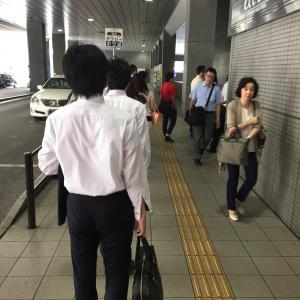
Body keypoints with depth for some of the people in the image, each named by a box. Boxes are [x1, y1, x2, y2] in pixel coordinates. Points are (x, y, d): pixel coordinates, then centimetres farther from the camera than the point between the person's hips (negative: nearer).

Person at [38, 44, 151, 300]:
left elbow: (47, 166, 1)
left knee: (83, 269, 24)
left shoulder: (56, 120, -13)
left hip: (77, 204, 3)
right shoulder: (124, 121, -20)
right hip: (115, 204, -2)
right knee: (117, 270, 19)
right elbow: (134, 174, -13)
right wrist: (140, 211, 1)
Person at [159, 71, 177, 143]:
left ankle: (165, 135, 21)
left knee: (165, 120, 13)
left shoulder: (163, 85, 6)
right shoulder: (172, 86, -17)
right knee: (173, 120, 5)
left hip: (163, 104, 8)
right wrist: (174, 107, -10)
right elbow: (172, 98, -19)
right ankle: (167, 134, -6)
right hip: (170, 104, -7)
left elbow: (161, 96, 11)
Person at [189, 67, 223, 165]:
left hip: (210, 115, 1)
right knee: (197, 136, 2)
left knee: (207, 137, 10)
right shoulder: (198, 87, -1)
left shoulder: (216, 89, -3)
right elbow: (192, 101, 5)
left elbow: (218, 105, 0)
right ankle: (198, 157, 19)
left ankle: (201, 150, 39)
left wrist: (218, 119, 0)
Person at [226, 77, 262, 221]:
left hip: (250, 148, 4)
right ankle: (231, 208, 26)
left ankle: (239, 200, 33)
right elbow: (231, 127, -18)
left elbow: (258, 126, -9)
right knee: (233, 178, 7)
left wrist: (246, 139, -24)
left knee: (252, 177, 4)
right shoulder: (232, 105, -12)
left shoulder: (256, 105, -1)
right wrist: (249, 122, -15)